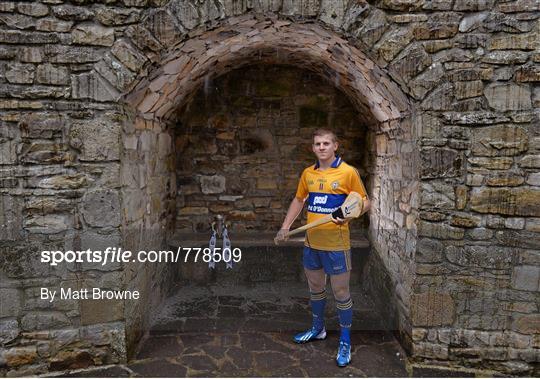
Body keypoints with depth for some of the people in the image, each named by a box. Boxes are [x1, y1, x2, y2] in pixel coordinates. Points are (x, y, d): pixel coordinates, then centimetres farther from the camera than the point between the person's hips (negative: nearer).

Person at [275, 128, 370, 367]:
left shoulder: (348, 172, -10)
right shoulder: (308, 173, 5)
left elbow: (365, 202, -4)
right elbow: (299, 200, 17)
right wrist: (285, 227, 12)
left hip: (336, 244, -5)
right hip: (311, 242, 6)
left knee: (341, 293, 5)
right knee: (315, 288, 20)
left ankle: (345, 341, 23)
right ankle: (318, 329, 41)